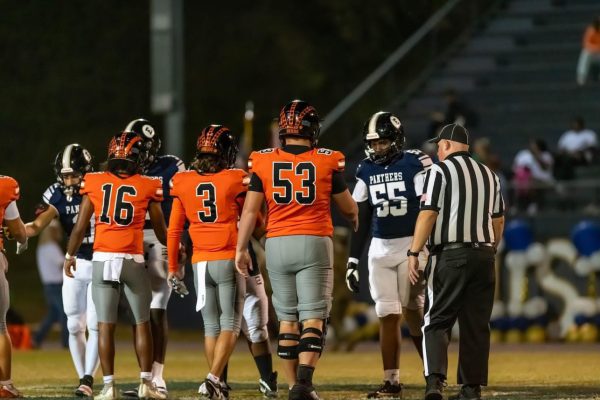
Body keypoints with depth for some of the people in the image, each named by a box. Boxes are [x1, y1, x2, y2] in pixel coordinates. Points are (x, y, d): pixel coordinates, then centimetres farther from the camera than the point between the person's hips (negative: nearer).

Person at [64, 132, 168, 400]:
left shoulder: (94, 182, 2)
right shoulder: (147, 187, 1)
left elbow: (81, 226, 3)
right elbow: (161, 230, 10)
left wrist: (70, 255, 17)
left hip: (102, 259, 1)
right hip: (133, 260, 0)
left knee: (105, 325, 2)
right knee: (142, 323, 11)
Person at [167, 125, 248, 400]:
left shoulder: (183, 182, 2)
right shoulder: (235, 181, -6)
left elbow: (174, 229, 7)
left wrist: (173, 266, 16)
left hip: (200, 263, 3)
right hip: (229, 260, -3)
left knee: (211, 326, 13)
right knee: (230, 325, -1)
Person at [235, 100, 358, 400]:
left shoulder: (264, 162, 2)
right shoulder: (327, 162, 0)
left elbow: (250, 209, 1)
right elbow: (348, 208, 10)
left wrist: (241, 249, 8)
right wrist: (355, 218, 33)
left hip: (278, 245, 2)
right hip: (314, 243, -2)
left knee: (287, 319, 11)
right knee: (313, 318, -2)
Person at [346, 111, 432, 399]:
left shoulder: (415, 165, -7)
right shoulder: (366, 172, 9)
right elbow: (361, 219, 14)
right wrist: (353, 261, 11)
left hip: (412, 246, -5)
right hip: (379, 249, 5)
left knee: (413, 312, -9)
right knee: (387, 316, 3)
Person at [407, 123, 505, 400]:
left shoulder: (440, 171, -4)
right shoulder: (489, 175, 15)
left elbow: (428, 214, -12)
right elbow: (498, 221, 18)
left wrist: (414, 253, -11)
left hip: (450, 255, -5)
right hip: (483, 253, 5)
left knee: (437, 322, -3)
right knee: (476, 325, 9)